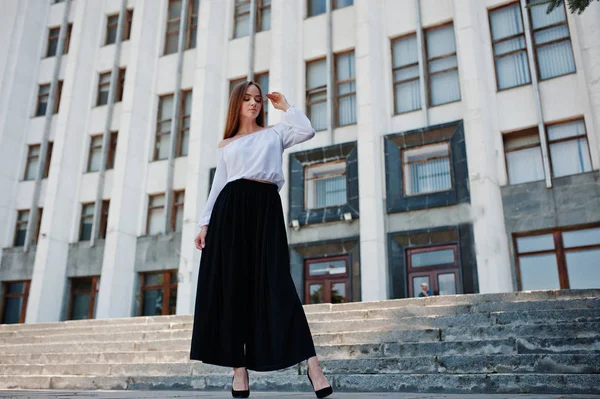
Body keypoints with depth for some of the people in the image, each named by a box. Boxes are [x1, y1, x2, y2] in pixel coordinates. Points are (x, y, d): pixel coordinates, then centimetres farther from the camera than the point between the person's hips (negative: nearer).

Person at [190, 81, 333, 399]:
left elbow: (307, 131, -1)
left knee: (275, 283, -12)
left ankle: (311, 363, -13)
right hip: (231, 209, 2)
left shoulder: (274, 134, 18)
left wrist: (285, 106, 13)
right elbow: (217, 187, 16)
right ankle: (239, 368, 0)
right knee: (232, 285, -4)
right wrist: (205, 223, 6)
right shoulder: (225, 146, 21)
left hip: (266, 207, -2)